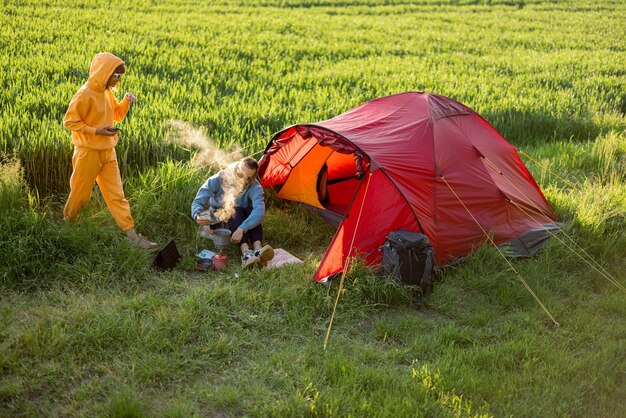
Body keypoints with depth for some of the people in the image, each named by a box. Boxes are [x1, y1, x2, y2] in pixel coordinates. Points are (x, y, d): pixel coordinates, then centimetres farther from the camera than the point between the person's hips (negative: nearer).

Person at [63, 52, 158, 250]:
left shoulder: (107, 92, 5)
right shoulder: (85, 94, -18)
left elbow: (117, 114, 18)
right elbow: (69, 121, -16)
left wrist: (126, 101, -2)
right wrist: (96, 131, -21)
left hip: (108, 152, 7)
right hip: (88, 152, -7)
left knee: (116, 194, 3)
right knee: (80, 193, 9)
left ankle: (132, 234, 0)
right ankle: (67, 223, 34)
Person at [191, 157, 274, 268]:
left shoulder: (255, 187, -22)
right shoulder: (218, 179, -21)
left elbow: (259, 211, -40)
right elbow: (198, 202, -18)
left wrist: (242, 229, -55)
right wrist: (197, 216, -42)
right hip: (217, 221, -1)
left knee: (251, 210, -31)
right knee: (235, 211, -33)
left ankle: (257, 250, -50)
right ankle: (246, 253, -52)